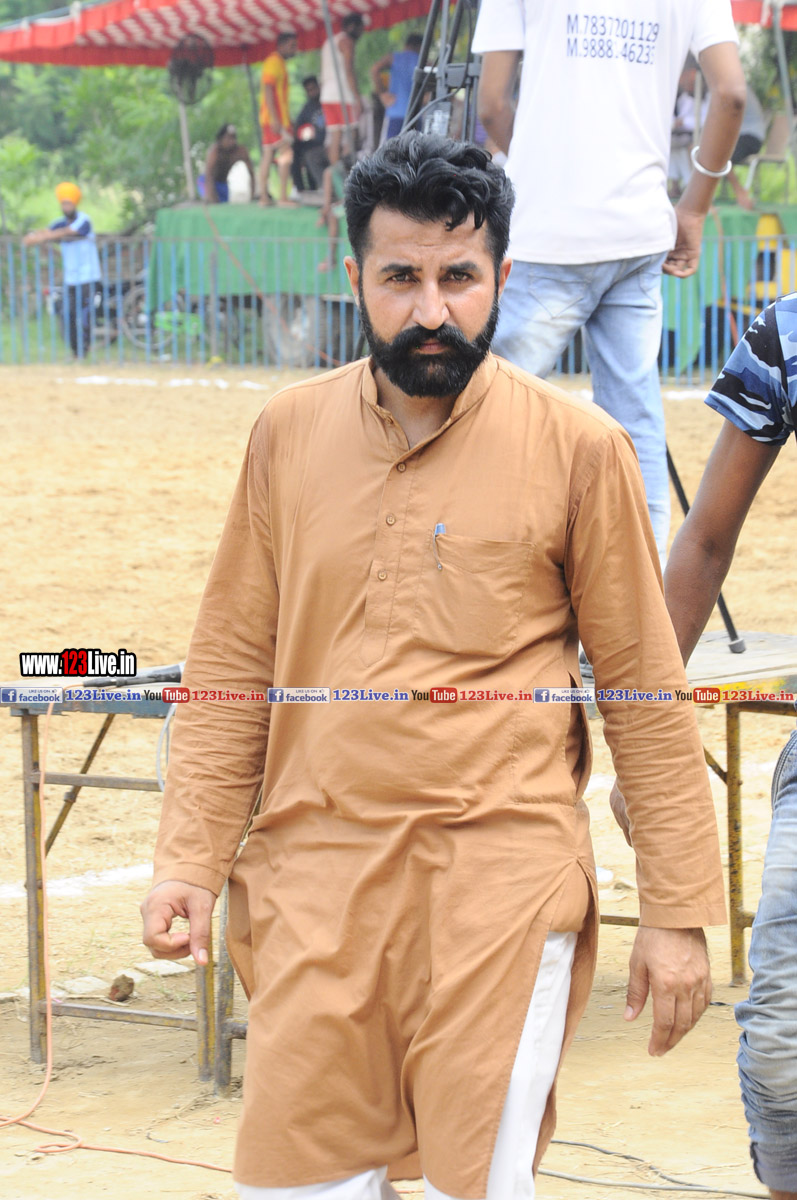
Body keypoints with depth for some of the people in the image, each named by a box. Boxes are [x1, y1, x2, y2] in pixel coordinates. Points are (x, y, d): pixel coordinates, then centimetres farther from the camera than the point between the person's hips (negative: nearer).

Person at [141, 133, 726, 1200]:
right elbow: (234, 663, 13)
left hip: (501, 881, -3)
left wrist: (679, 909, 1)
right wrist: (190, 859, 4)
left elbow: (644, 691, 3)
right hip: (316, 872, 3)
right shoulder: (290, 432, 8)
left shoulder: (579, 447, -1)